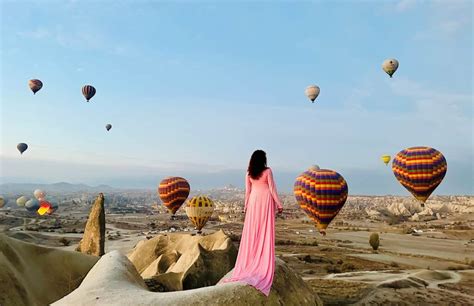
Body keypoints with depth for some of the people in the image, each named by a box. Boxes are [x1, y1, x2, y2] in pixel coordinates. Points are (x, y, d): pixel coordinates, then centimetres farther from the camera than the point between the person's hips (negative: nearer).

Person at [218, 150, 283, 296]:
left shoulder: (249, 173, 3)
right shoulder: (267, 171, -7)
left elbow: (248, 191, 5)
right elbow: (272, 189, -7)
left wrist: (246, 206, 14)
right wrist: (279, 204, 0)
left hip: (254, 201, 3)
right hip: (266, 201, -3)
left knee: (252, 231, 8)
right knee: (266, 231, 3)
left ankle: (251, 258, 13)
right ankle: (264, 260, 6)